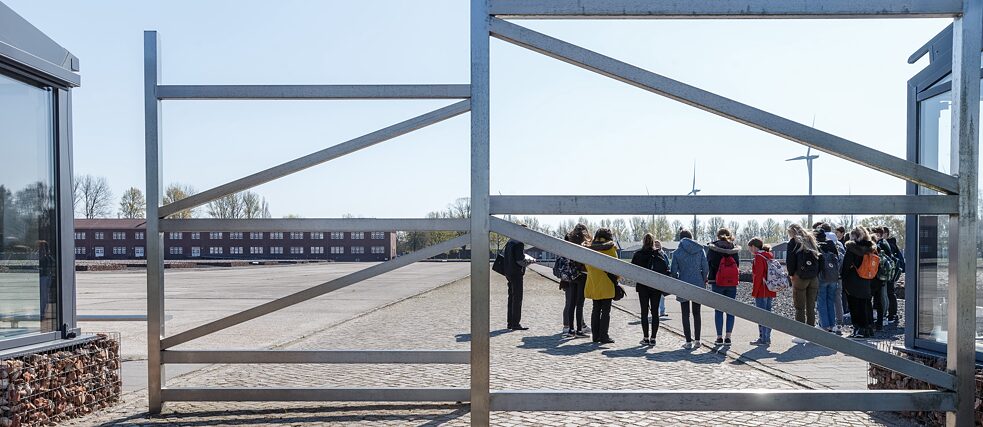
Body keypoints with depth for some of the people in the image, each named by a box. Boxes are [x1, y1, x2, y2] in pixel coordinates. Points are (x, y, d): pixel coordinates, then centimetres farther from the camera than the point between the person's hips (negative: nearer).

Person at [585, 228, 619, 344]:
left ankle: (595, 335, 13)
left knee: (595, 310, 12)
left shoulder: (590, 248, 6)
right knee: (606, 311, 1)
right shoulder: (610, 248, -9)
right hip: (606, 284, -5)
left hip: (593, 284, 5)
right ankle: (603, 336, -1)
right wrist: (616, 279, 8)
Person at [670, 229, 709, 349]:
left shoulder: (677, 253, -5)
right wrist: (703, 281, 15)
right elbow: (706, 269, 0)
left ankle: (688, 341, 4)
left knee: (685, 314, 4)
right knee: (696, 313, 13)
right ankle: (697, 340, 15)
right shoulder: (700, 250, 0)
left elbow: (673, 272, -3)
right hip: (698, 285, 3)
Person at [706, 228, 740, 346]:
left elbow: (708, 262, -2)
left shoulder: (713, 248, -4)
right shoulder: (734, 248, 3)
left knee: (718, 310, 3)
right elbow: (738, 265, 4)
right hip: (732, 283, 2)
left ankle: (719, 337, 2)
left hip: (717, 282, -2)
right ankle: (728, 337, 8)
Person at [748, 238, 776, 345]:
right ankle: (767, 338, 17)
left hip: (761, 292, -9)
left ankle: (763, 339, -2)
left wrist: (754, 292, -14)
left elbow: (758, 276, -17)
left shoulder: (759, 257, -13)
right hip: (770, 292, 9)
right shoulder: (769, 256, 14)